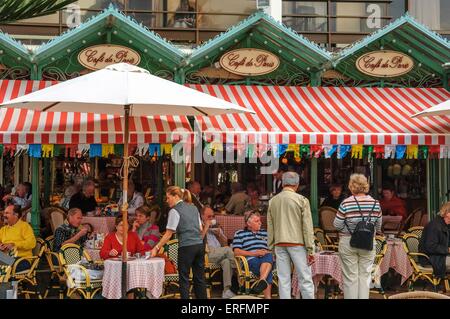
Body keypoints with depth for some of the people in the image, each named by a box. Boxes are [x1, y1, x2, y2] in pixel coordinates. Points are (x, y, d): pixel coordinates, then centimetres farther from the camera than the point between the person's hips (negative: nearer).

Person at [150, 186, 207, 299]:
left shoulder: (175, 211, -5)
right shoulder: (194, 208, 15)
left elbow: (168, 234, -9)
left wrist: (156, 248, -7)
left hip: (186, 247, -7)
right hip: (200, 244, 7)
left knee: (184, 278, 0)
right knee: (199, 277, 10)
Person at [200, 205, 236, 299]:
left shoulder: (216, 226, 30)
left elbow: (225, 244, 26)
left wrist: (219, 234, 8)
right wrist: (206, 228, -2)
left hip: (219, 255, 4)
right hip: (207, 254, -4)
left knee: (226, 261, -33)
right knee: (228, 250, -29)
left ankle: (226, 290, -36)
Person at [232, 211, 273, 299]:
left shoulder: (265, 233, 30)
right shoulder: (239, 234, 14)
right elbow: (236, 252, 0)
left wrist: (267, 252, -2)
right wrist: (254, 253, -10)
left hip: (267, 259, 3)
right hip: (250, 261, -3)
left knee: (268, 256, -38)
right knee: (268, 271, -37)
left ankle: (261, 281, -59)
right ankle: (268, 296, -51)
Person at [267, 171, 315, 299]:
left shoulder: (273, 201, 8)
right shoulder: (301, 200, -4)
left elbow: (270, 227, 10)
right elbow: (307, 227, -6)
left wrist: (271, 247, 16)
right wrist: (310, 250, -5)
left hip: (279, 244, 4)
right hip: (297, 243, -4)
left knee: (283, 280, 5)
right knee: (305, 279, 0)